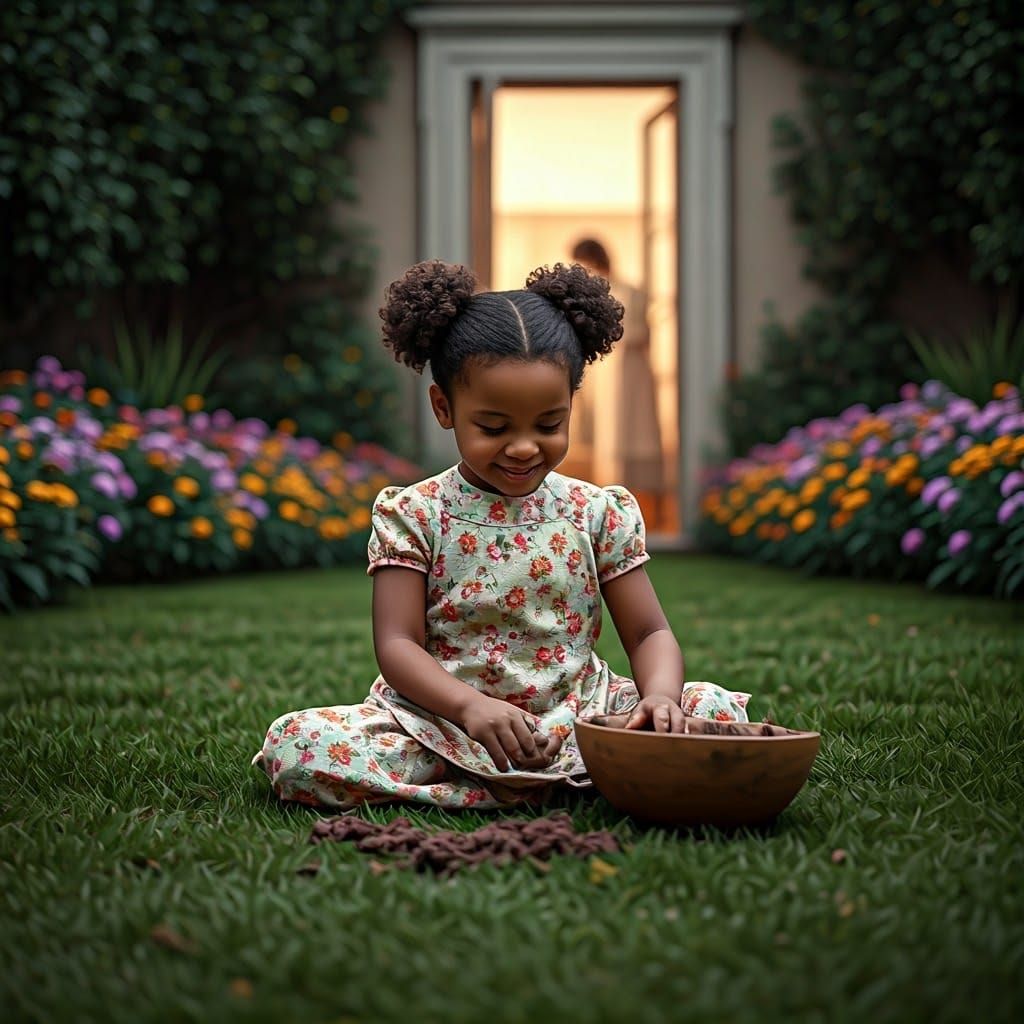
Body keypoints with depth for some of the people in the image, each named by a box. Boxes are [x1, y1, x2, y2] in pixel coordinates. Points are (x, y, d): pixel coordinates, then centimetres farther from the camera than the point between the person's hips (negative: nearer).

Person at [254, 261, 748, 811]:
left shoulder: (600, 513, 5)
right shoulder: (413, 515, -1)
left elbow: (649, 634, 5)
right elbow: (397, 643, -7)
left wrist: (660, 694, -20)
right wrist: (469, 706, -28)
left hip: (575, 718, 2)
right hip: (442, 721, -1)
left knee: (718, 711, -17)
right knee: (294, 745, -28)